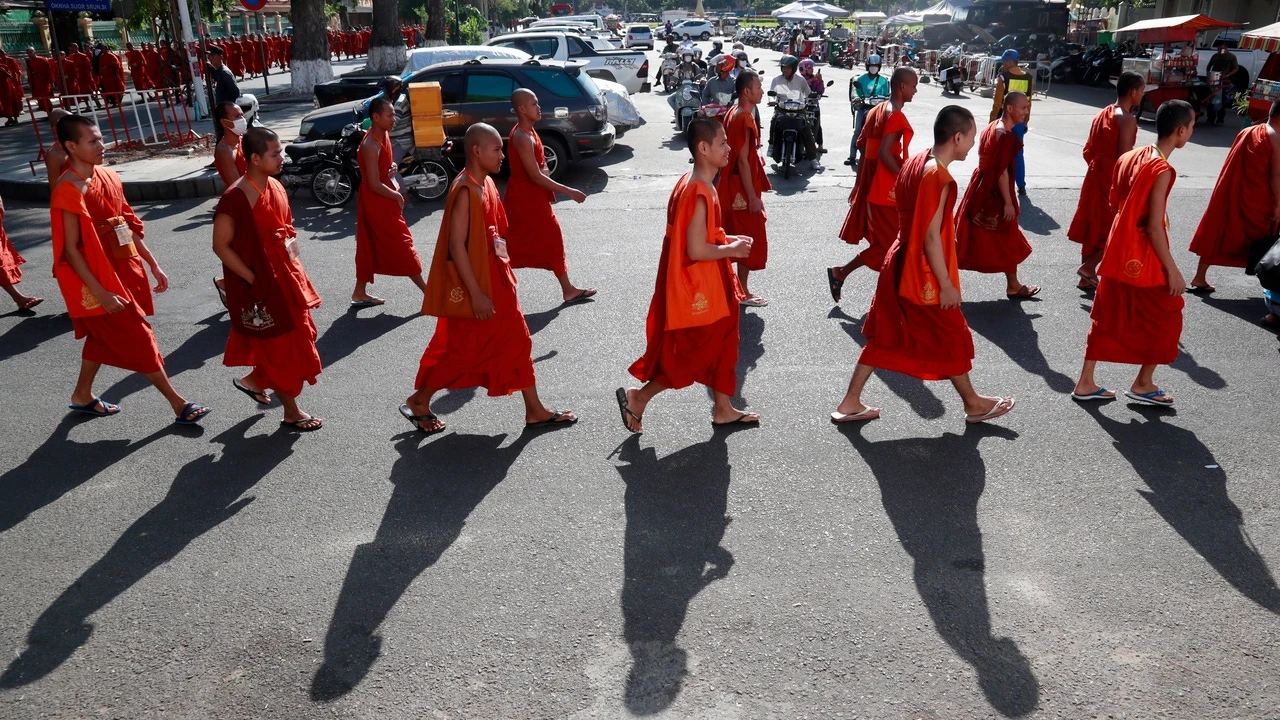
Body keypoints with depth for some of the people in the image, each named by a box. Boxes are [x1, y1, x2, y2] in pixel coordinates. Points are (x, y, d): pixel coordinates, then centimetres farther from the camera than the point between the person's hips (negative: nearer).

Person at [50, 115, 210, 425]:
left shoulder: (108, 177, 5)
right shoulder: (68, 192, -20)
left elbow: (129, 226, 11)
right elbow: (70, 250, -19)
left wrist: (153, 265, 11)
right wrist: (99, 292, -22)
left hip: (123, 271, 8)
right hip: (100, 278, -8)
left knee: (102, 336, 21)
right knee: (139, 340, -2)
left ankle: (82, 395, 39)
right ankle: (178, 404, 5)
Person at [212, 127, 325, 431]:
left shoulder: (276, 187, 4)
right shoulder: (235, 199, -22)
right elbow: (221, 246, -17)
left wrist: (292, 247, 5)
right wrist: (252, 279, -16)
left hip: (285, 277, 8)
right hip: (260, 286, -8)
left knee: (297, 338, 18)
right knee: (281, 347, 3)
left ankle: (253, 380, 39)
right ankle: (291, 412, 20)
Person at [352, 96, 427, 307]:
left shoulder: (383, 135, 4)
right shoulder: (371, 145, -24)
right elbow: (375, 184, -25)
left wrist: (392, 167, 0)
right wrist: (397, 196, -12)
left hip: (383, 199, 9)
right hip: (376, 200, -9)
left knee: (370, 247, 14)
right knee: (401, 243, -2)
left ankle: (360, 293, 22)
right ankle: (427, 290, 6)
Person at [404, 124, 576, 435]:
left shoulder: (487, 184, 8)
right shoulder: (465, 190, -20)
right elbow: (456, 246, -24)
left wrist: (505, 275, 18)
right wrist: (476, 294, -24)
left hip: (496, 281, 9)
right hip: (474, 286, -9)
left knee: (517, 341, 11)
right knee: (462, 350, 3)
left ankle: (535, 411, 20)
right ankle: (418, 402, 22)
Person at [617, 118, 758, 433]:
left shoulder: (693, 184, 7)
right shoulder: (699, 193, -25)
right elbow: (697, 250, -27)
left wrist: (727, 240, 8)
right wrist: (731, 249, -13)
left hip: (706, 284, 10)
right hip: (695, 286, -10)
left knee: (721, 342, 19)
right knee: (692, 355, 2)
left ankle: (723, 409, 32)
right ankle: (638, 397, 16)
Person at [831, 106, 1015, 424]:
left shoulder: (915, 161, 5)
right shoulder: (939, 176, -22)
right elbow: (931, 236, -23)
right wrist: (946, 284, -17)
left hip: (900, 265, 9)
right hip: (923, 273, -9)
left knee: (884, 336, 14)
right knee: (951, 337, 9)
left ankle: (850, 403, 19)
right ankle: (973, 404, 28)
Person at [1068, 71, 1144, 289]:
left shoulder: (1103, 114, 11)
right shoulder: (1127, 119, -15)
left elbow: (1088, 150, 13)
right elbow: (1124, 157, -19)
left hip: (1095, 175, 9)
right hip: (1113, 178, -8)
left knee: (1093, 225, 13)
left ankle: (1087, 277, 18)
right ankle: (1088, 267, -1)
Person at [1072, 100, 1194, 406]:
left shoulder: (1132, 157, 4)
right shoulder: (1162, 170, -19)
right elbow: (1154, 227, -20)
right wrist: (1172, 270, -14)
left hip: (1119, 252, 8)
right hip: (1143, 258, -8)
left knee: (1107, 317, 14)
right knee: (1166, 317, 10)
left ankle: (1085, 383, 19)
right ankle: (1143, 384, 20)